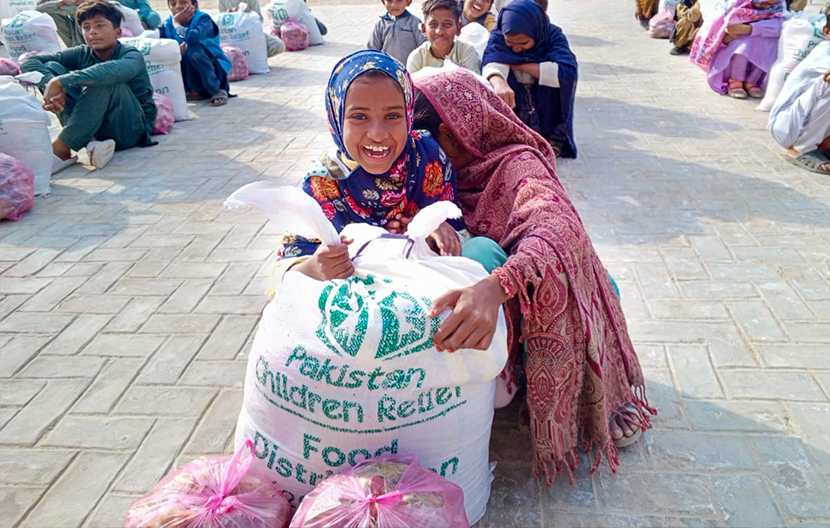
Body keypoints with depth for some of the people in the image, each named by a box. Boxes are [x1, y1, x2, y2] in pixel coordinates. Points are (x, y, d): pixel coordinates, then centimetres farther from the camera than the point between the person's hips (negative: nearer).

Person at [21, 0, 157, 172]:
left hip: (132, 128, -5)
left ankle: (61, 149, -28)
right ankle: (89, 141, -29)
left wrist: (60, 81, -39)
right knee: (51, 67, -9)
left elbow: (115, 70, -37)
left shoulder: (132, 56, -12)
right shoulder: (81, 54, 2)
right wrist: (50, 84, -29)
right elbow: (29, 61, -8)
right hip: (91, 126, 5)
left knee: (104, 81, -30)